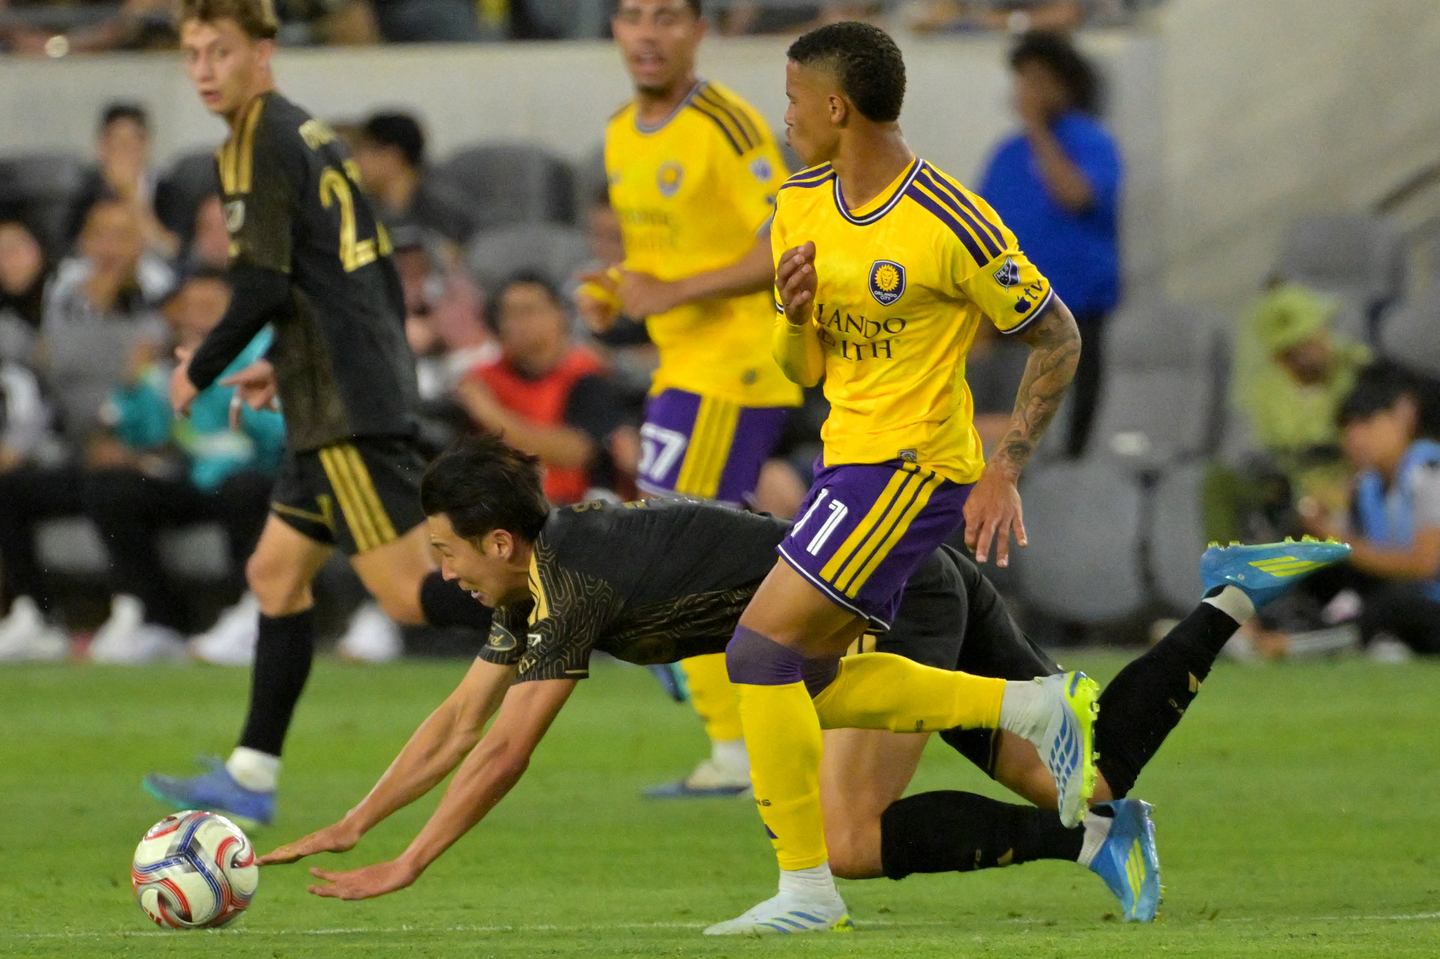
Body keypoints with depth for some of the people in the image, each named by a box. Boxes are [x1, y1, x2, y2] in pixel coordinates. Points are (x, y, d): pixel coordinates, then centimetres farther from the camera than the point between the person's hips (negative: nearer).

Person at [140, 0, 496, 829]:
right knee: (278, 573, 14)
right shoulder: (311, 135, 18)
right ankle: (252, 776, 17)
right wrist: (289, 366, 26)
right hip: (369, 384, 10)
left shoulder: (261, 144, -11)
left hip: (347, 409, -10)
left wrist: (199, 373, -3)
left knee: (408, 592, -13)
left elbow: (264, 287, -17)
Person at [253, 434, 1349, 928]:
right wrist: (348, 826, 13)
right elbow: (462, 718, 16)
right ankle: (1232, 597, 4)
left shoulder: (579, 582, -17)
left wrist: (404, 867, -13)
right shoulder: (546, 565, 10)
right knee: (1083, 776, 5)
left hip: (886, 600, -9)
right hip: (928, 591, 9)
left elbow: (502, 755, -18)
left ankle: (1090, 837, -19)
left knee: (845, 842, -18)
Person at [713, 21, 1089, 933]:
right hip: (848, 461, 9)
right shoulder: (801, 207, 7)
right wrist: (794, 313, -10)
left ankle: (807, 885, -9)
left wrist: (1005, 473, -11)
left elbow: (1058, 338, -8)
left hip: (909, 464, -9)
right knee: (816, 678, 8)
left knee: (762, 651, -15)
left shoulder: (949, 223, -16)